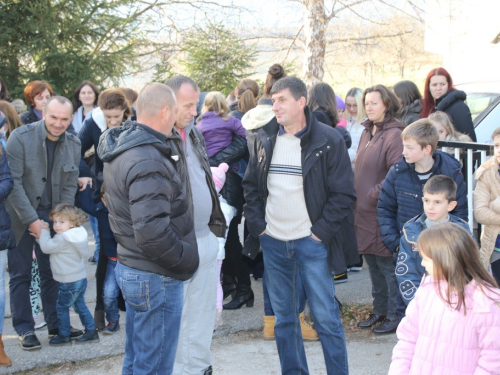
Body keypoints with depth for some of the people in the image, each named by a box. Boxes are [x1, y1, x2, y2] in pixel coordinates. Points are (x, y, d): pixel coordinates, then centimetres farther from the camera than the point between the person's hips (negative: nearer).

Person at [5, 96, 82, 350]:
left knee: (52, 272, 11)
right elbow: (13, 182, -17)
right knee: (20, 274, 3)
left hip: (51, 217, 4)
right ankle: (24, 329, 12)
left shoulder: (73, 145, -3)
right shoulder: (20, 137, -16)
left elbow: (69, 187, 1)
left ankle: (56, 324, 21)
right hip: (19, 217, -4)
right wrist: (31, 220, -19)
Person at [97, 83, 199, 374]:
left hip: (131, 268, 10)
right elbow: (152, 232, -30)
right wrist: (187, 259, -16)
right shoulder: (148, 162, -25)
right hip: (157, 278, -10)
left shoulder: (122, 146, 6)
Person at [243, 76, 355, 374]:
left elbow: (344, 195, -7)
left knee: (326, 317, 0)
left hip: (311, 241, -4)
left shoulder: (328, 140, -8)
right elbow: (251, 186, 14)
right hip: (273, 242, 4)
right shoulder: (265, 138, 6)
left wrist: (321, 232, -11)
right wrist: (257, 225, 3)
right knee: (284, 318, 12)